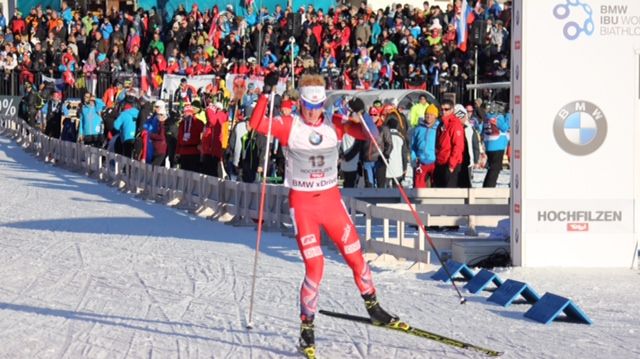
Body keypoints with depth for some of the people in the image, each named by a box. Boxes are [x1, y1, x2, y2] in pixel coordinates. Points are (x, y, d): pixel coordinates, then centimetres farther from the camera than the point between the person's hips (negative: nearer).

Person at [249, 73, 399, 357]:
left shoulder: (335, 123, -1)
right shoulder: (289, 125, -9)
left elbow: (365, 134, -5)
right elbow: (256, 124, -22)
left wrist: (359, 115, -23)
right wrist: (266, 94, -32)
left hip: (331, 198, 3)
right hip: (302, 203, -3)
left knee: (355, 255, 9)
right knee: (314, 266, -11)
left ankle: (373, 307, 30)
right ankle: (307, 325, 4)